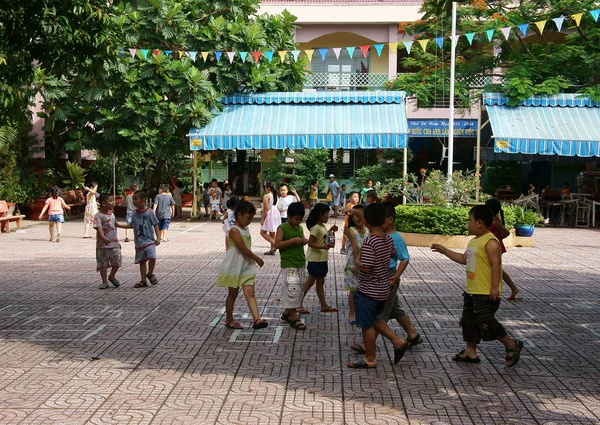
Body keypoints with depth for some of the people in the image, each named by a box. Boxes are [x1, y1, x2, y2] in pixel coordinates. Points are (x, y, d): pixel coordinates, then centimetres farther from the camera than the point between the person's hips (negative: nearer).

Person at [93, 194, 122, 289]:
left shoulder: (112, 214, 12)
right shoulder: (98, 216, -11)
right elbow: (98, 228, -24)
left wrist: (117, 241, 23)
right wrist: (104, 238, -40)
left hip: (114, 243, 5)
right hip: (102, 244, -5)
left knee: (117, 261, -2)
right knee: (103, 263, 3)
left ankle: (112, 276, 22)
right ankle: (105, 282, 15)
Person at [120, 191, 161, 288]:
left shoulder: (149, 212, -7)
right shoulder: (135, 213, 7)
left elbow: (155, 225, -4)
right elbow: (131, 225, 19)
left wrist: (158, 238, -10)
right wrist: (118, 224, 13)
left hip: (149, 240, -5)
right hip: (139, 242, 5)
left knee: (152, 257, -20)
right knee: (142, 261, 9)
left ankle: (150, 274, 7)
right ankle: (143, 281, 16)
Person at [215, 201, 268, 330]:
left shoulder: (246, 229, 11)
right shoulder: (234, 230, -17)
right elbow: (244, 250, -19)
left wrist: (254, 260, 11)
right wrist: (257, 259, -9)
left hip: (247, 267, 7)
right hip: (234, 267, -7)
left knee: (250, 293, -5)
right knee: (233, 294, 7)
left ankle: (257, 320, -16)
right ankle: (229, 320, 21)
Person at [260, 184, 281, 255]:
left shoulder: (266, 196, -13)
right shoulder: (275, 196, 10)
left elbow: (266, 209, -16)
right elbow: (278, 208, 12)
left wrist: (263, 219, -10)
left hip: (269, 216, -8)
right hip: (276, 215, 8)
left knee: (263, 232, 2)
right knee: (272, 233, 12)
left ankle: (274, 243, -13)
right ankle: (272, 250, 15)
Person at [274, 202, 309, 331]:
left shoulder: (300, 228, 12)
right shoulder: (282, 228, -9)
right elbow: (277, 245, -16)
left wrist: (304, 241, 0)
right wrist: (293, 240, -23)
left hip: (301, 263, 8)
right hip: (289, 265, -8)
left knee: (298, 289, 13)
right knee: (293, 289, -9)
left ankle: (286, 313, 27)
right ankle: (294, 319, -4)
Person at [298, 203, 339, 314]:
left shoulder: (323, 226, 10)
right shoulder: (316, 228, -18)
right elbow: (310, 243, -23)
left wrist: (331, 231, 12)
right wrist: (324, 246, -34)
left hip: (322, 259, 9)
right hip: (315, 259, -9)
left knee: (320, 283, 14)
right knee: (310, 282, -3)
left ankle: (324, 305, 21)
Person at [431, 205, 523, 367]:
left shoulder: (490, 242, -17)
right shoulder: (473, 241, 14)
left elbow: (496, 264, -22)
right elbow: (464, 259, 26)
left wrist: (495, 287, -25)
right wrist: (444, 250, 24)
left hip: (486, 293, -10)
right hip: (471, 291, 10)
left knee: (486, 322, -8)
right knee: (469, 321, 13)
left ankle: (512, 346, 8)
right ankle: (470, 352, 22)